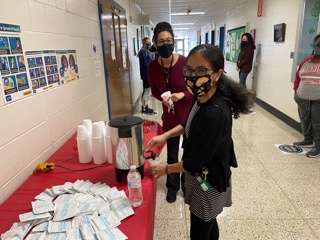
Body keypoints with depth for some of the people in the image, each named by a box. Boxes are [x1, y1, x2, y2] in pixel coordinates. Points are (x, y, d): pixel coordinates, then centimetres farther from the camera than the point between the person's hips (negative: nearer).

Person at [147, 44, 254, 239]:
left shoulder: (215, 115, -36)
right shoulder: (203, 98, -8)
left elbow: (195, 161, -27)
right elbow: (190, 123, 12)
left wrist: (167, 169, -10)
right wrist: (165, 136, 3)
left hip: (209, 183, -8)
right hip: (205, 177, 8)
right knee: (208, 223, 30)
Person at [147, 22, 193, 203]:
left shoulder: (185, 62, -20)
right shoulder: (152, 67, -10)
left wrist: (182, 95, -26)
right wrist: (163, 99, -16)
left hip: (189, 115, -2)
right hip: (170, 117, 2)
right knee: (172, 154, 15)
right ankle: (173, 186, 39)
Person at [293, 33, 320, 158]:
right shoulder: (305, 61, 9)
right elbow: (298, 77, 15)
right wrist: (296, 91, 11)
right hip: (303, 98, 4)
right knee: (305, 121, 12)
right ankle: (308, 140, 28)